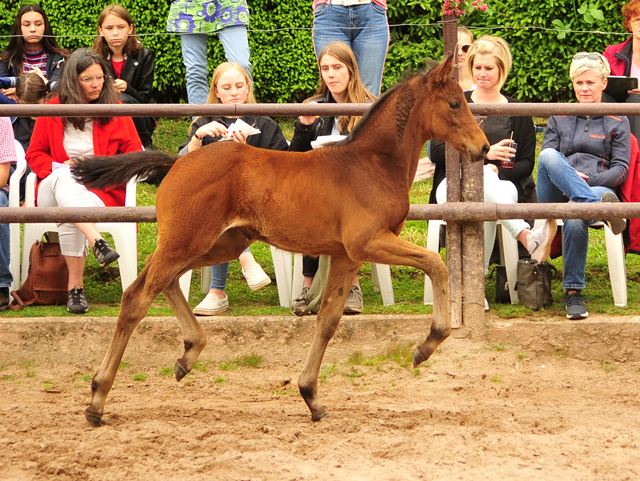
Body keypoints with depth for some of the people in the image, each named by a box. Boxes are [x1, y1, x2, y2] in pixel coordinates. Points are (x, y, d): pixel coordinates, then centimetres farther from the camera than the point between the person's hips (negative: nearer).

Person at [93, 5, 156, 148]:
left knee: (124, 100, -32)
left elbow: (144, 99, -6)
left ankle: (142, 144, -14)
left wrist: (127, 88, -28)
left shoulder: (144, 56, -2)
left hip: (138, 120, 0)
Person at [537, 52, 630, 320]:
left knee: (575, 215, -41)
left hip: (597, 187, -2)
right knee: (549, 155, -34)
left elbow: (621, 170, 7)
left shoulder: (617, 122, 18)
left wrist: (588, 178, -11)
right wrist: (566, 177, -9)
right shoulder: (559, 119, 25)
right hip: (557, 195, 2)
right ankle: (601, 207, -52)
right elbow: (544, 161, 13)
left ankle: (573, 292, -34)